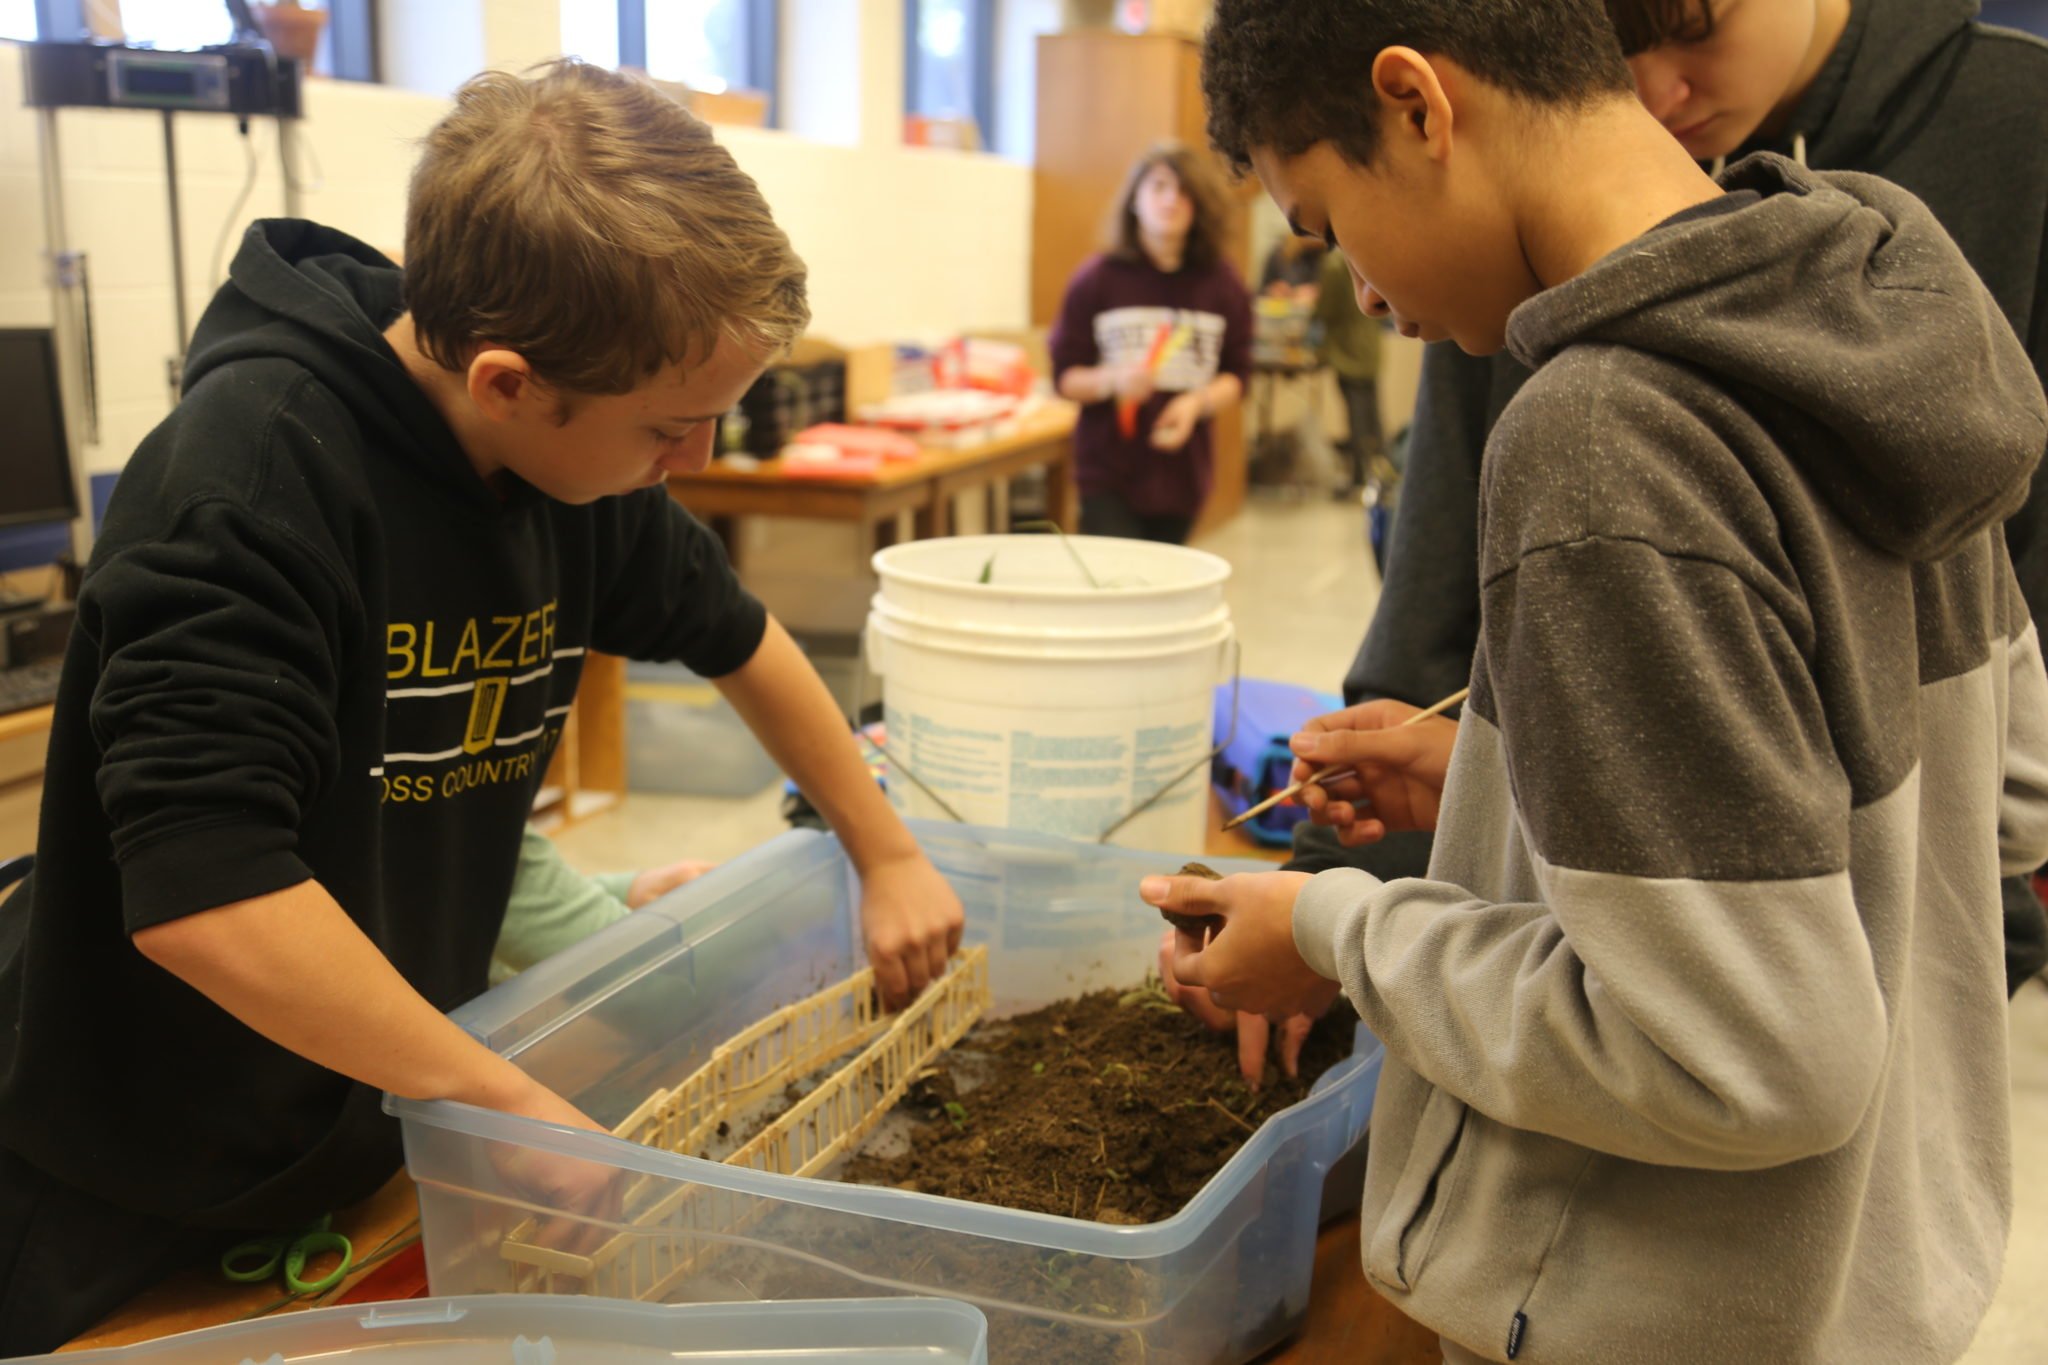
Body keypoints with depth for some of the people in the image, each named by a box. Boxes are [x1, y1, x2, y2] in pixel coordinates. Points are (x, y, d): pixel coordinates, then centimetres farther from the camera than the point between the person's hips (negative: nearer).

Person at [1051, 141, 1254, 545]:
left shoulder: (1222, 284, 4)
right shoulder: (1097, 279, -2)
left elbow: (1236, 375, 8)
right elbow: (1065, 376, 0)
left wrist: (1197, 402, -12)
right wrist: (1112, 380, -21)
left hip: (1182, 474, 3)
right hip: (1109, 477, -2)